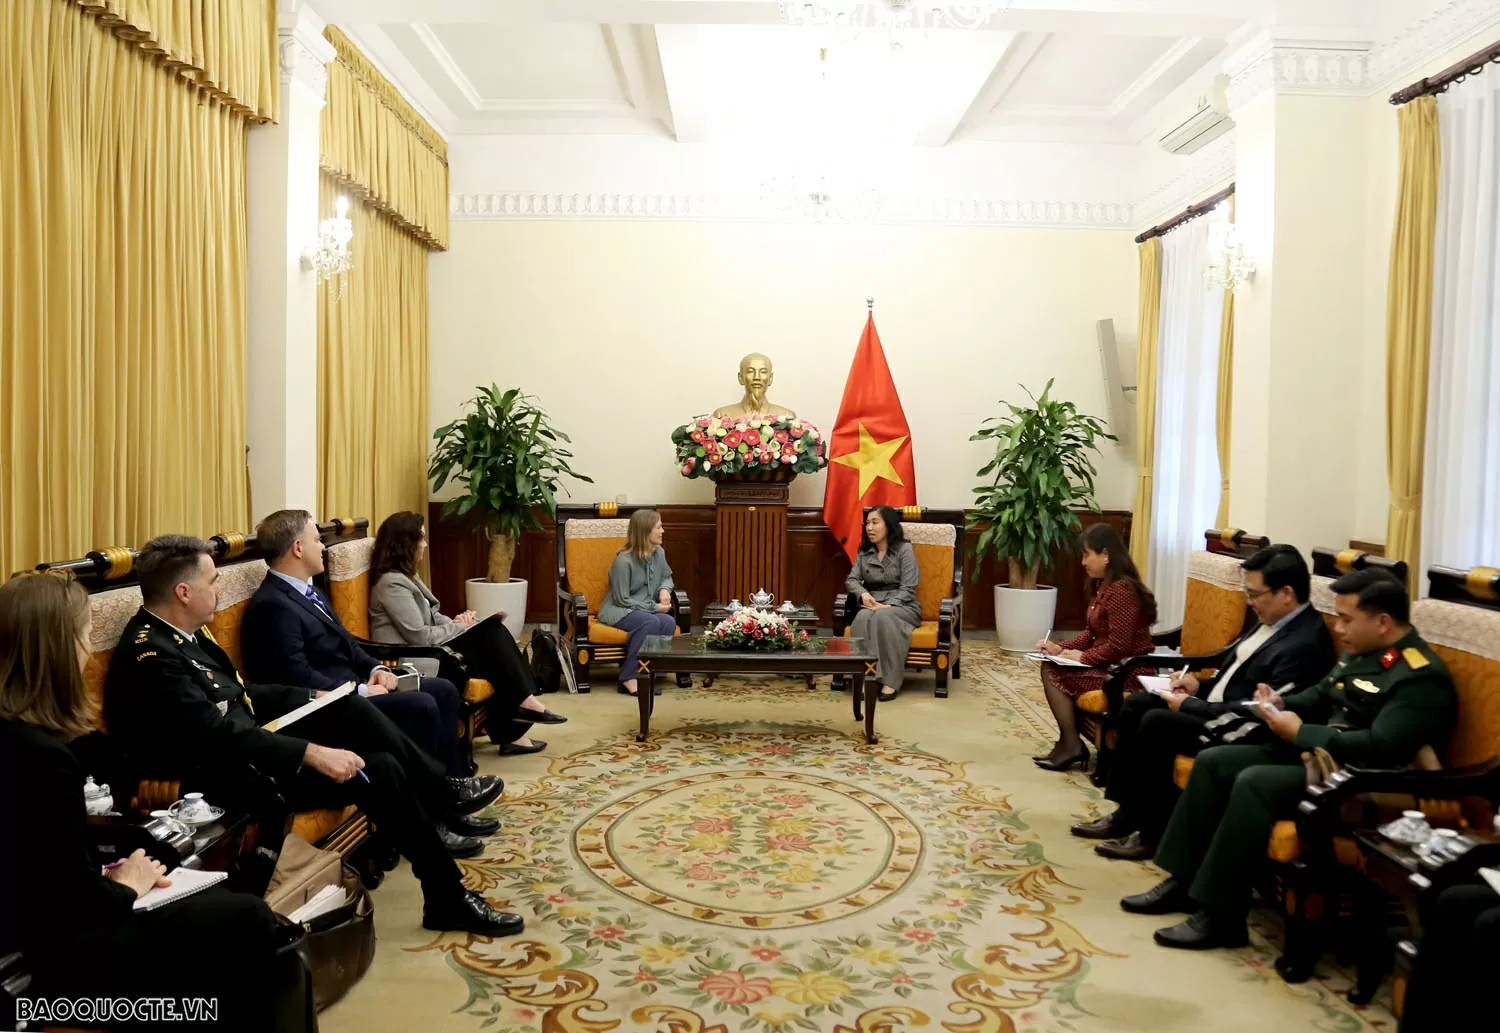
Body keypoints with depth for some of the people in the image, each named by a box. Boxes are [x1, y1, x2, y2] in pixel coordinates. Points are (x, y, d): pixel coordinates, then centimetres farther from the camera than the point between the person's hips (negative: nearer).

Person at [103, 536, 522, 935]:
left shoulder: (183, 631, 6)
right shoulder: (149, 655, -23)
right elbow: (220, 734, -30)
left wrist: (313, 697, 8)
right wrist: (313, 753, -30)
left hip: (248, 746, 10)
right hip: (233, 777, -10)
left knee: (351, 707, 1)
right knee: (380, 772, -16)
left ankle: (444, 795, 9)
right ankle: (449, 900, -5)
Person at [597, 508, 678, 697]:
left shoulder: (659, 552, 1)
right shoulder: (623, 561, -19)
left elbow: (667, 577, 21)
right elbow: (622, 600, -16)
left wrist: (665, 589, -3)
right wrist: (654, 607, -16)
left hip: (646, 609, 6)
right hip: (618, 610, -6)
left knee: (669, 622, -27)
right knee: (651, 622, -35)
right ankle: (628, 678, -26)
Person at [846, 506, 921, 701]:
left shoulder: (904, 549, -4)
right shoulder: (864, 551, 12)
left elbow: (908, 588, -9)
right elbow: (851, 580, 8)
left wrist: (887, 606, -24)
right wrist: (863, 594, -14)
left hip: (901, 606, -3)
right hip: (873, 605, 3)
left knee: (883, 618, -38)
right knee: (863, 618, -33)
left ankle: (890, 681, -37)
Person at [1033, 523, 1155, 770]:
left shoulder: (1121, 590, -22)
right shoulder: (1102, 585, 9)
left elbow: (1119, 646, -26)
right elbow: (1091, 632, 13)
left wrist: (1083, 657, -14)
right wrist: (1060, 648, 0)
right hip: (1109, 664, 10)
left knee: (1054, 674, -10)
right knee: (1050, 667, 4)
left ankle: (1071, 745, 1)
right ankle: (1070, 742, 5)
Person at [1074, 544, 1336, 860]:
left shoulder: (1305, 644, -23)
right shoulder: (1275, 620, 8)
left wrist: (1190, 705, -18)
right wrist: (1201, 685, 5)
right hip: (1218, 707, 10)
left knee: (1156, 723, -24)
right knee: (1135, 704, 1)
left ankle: (1153, 832, -9)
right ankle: (1127, 812, 5)